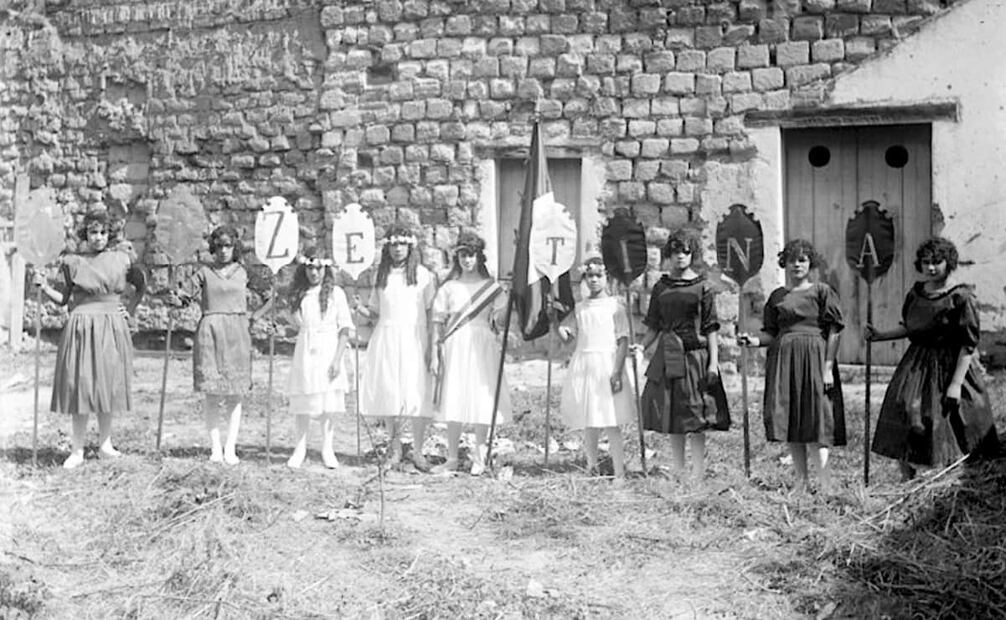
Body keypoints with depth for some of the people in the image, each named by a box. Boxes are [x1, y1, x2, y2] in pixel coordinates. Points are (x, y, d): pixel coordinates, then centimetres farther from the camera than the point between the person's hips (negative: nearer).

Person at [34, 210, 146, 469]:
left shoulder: (121, 259, 4)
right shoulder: (73, 262, 2)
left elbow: (141, 285, 18)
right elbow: (63, 299, 6)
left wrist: (130, 310, 8)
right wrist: (44, 287, -9)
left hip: (112, 328, 1)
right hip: (81, 326, -1)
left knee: (108, 384, 5)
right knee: (80, 385, -3)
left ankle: (105, 443, 15)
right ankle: (77, 450, 1)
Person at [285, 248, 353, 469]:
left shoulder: (335, 293, 0)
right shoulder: (299, 293, 9)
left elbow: (345, 330, -3)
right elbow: (297, 322, 0)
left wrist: (337, 360, -10)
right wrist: (297, 297, 0)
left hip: (328, 351, -2)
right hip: (305, 351, 2)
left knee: (328, 402, 2)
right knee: (301, 401, 1)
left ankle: (327, 449, 11)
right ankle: (299, 448, 11)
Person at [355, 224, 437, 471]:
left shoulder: (423, 274, 2)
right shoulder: (382, 275, 12)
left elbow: (432, 313, 0)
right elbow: (375, 313, 15)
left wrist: (431, 347, -8)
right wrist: (361, 309, -6)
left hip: (414, 339, -3)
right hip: (386, 338, 3)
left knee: (417, 394, -8)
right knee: (389, 394, 4)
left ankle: (417, 451, 3)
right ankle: (395, 448, 16)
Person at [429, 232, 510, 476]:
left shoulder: (491, 286, 6)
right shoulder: (448, 287, 6)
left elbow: (502, 318, 7)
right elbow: (438, 322, 5)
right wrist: (436, 353, 0)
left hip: (482, 346, 0)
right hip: (454, 347, 1)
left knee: (482, 400, -1)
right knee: (453, 401, 1)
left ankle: (479, 458, 9)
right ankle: (452, 458, 11)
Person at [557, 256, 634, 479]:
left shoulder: (615, 306, -2)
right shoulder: (579, 308, 12)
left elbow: (623, 341, -6)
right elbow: (573, 336, 17)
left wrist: (617, 371, -14)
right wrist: (562, 331, -6)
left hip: (607, 364, -5)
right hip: (583, 366, 5)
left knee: (610, 423, -7)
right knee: (588, 424, 9)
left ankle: (619, 473, -4)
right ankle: (592, 468, 20)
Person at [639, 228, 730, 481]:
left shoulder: (702, 287, -1)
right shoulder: (660, 287, 9)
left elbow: (711, 328, -3)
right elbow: (654, 327, 13)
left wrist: (713, 361, -10)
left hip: (695, 354, -4)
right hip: (667, 356, 4)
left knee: (694, 416, -3)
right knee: (671, 415, 8)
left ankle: (698, 473, 2)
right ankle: (677, 472, 18)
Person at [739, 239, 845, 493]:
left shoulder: (822, 291, 2)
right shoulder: (777, 296, 14)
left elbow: (833, 331, -2)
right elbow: (771, 333, 14)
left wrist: (828, 367, -10)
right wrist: (754, 340, -8)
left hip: (813, 357, -4)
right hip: (783, 358, 4)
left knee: (816, 422, -9)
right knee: (790, 422, 5)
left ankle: (826, 485, -8)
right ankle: (800, 481, 15)